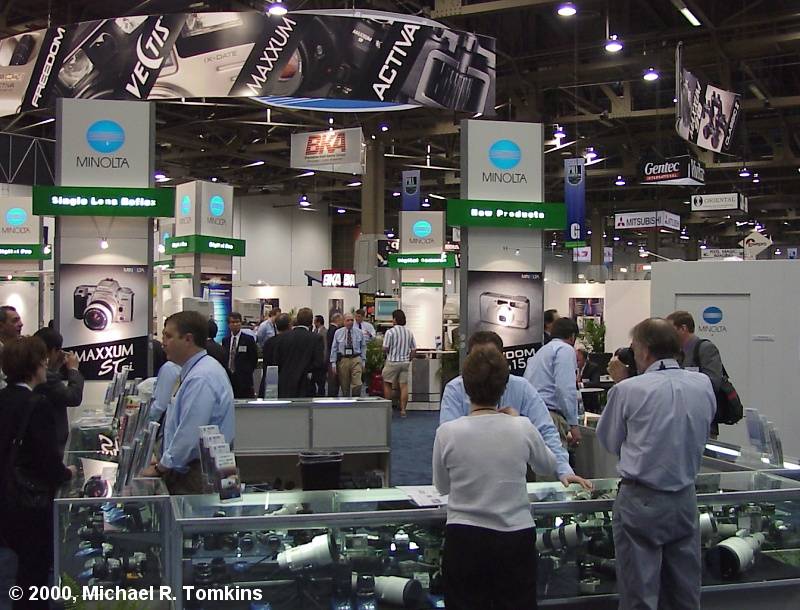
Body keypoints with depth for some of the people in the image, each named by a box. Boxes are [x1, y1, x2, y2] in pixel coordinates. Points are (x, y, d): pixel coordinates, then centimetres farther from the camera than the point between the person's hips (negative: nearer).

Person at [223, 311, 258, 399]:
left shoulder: (248, 339, -2)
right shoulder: (225, 340, 12)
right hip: (228, 378, 4)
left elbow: (254, 359, -1)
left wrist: (247, 373, -1)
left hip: (243, 379, -4)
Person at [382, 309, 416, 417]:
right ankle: (403, 409, 2)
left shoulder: (390, 332, -11)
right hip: (405, 362, 4)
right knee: (404, 385, 3)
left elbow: (385, 348, -13)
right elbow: (414, 350, 6)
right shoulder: (409, 332, 6)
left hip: (392, 362, -4)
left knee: (387, 384, 10)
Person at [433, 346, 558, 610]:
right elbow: (548, 466, 12)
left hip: (464, 540, 0)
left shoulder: (447, 432, -12)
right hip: (516, 539, 1)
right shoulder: (523, 428, -10)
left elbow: (442, 487, 5)